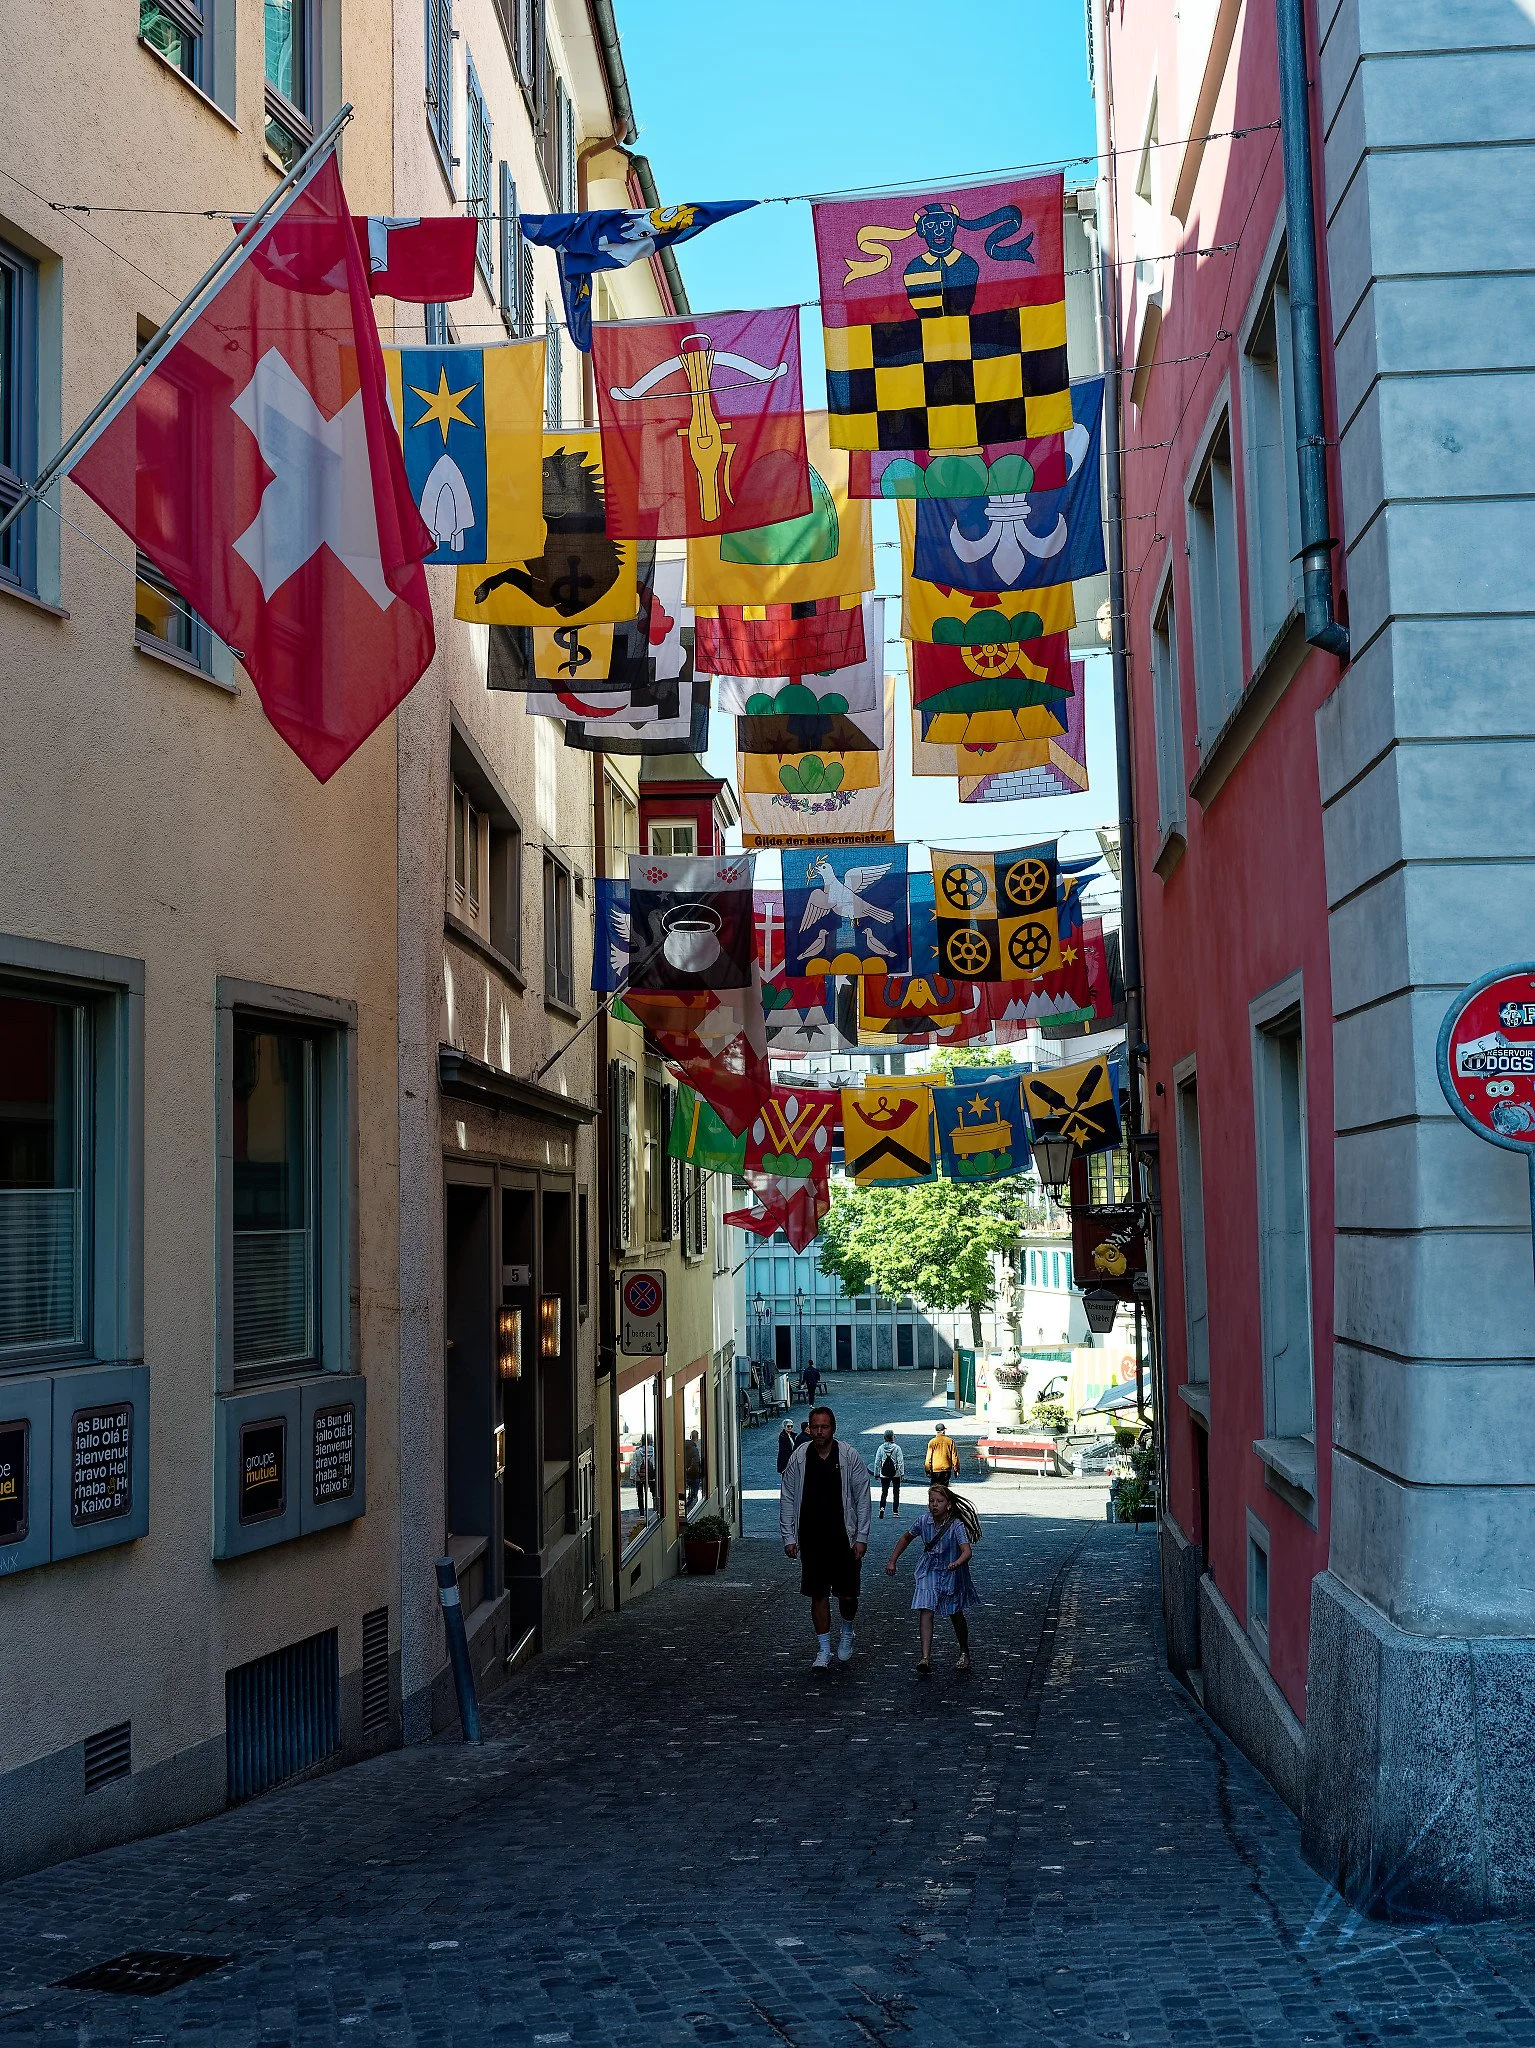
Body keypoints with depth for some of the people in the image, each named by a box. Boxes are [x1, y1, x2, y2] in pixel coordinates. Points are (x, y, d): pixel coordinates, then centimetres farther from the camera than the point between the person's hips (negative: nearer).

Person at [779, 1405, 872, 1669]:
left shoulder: (849, 1456, -5)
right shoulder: (799, 1458, -2)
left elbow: (862, 1498, -1)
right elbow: (787, 1499, 4)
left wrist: (861, 1537, -5)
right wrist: (789, 1537, -1)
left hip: (844, 1538, -1)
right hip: (811, 1540, 1)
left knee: (847, 1594, 4)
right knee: (818, 1595, 3)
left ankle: (847, 1632, 33)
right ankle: (823, 1649, 14)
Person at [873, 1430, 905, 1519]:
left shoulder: (881, 1448, -2)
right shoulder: (897, 1448, -9)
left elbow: (877, 1462, 1)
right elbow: (900, 1462, -10)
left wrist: (876, 1474, 9)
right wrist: (902, 1473, -4)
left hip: (884, 1474, 1)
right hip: (895, 1473, -1)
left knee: (884, 1491, 5)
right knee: (896, 1491, 12)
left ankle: (882, 1507, -18)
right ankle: (896, 1510, 14)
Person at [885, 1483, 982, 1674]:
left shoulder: (956, 1526, -22)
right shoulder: (923, 1521, -9)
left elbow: (967, 1551, -33)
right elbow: (906, 1538, 9)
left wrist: (957, 1563, -54)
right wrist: (892, 1561, 8)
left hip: (951, 1574, -2)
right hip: (928, 1572, 2)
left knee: (955, 1614, 13)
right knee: (925, 1612, -14)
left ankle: (964, 1653, 37)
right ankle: (925, 1658, -20)